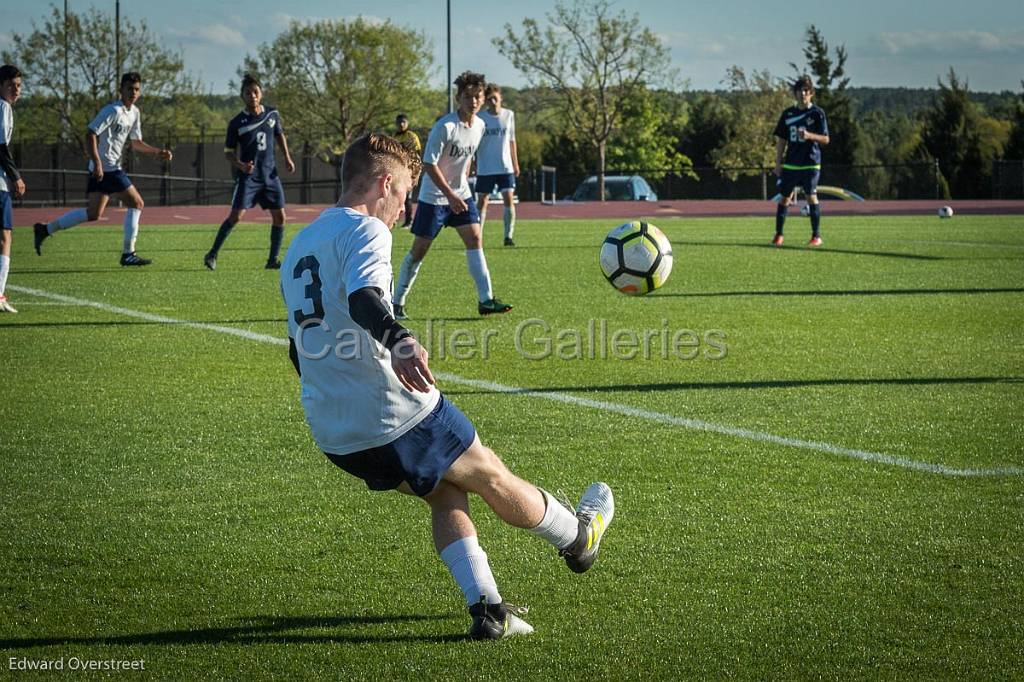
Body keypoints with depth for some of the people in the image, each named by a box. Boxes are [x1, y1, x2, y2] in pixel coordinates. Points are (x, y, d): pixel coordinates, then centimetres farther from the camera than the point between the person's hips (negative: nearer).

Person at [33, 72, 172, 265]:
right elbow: (90, 134, -19)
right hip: (106, 168, -9)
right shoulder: (113, 111, -13)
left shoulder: (134, 113, 15)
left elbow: (136, 143, 24)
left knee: (93, 214, 9)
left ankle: (45, 229, 13)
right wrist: (97, 162, -26)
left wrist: (158, 152, 11)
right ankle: (128, 254, -2)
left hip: (101, 170, 9)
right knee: (136, 203, -5)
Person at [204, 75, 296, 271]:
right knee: (236, 215, -15)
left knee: (279, 216, 1)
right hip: (248, 175, -4)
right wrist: (241, 165, -19)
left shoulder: (272, 114, 2)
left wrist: (287, 157, 12)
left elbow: (279, 135, 21)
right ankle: (212, 254, -4)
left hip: (270, 174, 4)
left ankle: (273, 260, 13)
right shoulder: (237, 123, -9)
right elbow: (228, 152, -2)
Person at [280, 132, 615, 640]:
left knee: (447, 494, 23)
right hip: (395, 413, -8)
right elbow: (362, 297, -33)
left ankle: (487, 611, 11)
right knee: (494, 479, 16)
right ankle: (577, 538, 38)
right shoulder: (364, 230, -10)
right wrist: (398, 341, -51)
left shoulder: (298, 246, 18)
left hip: (330, 435, 8)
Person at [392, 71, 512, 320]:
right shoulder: (445, 127, -22)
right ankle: (397, 302, 10)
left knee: (475, 239, -5)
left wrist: (462, 184, 17)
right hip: (434, 196, -6)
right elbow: (429, 164, -22)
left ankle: (486, 300, -6)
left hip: (460, 193, 6)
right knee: (420, 249, -1)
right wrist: (450, 195, -25)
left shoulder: (479, 126, 1)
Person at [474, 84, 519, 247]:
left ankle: (508, 236, -4)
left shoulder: (509, 115, 3)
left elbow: (511, 140, 12)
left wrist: (515, 163, 12)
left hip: (505, 167, 1)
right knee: (482, 201, 2)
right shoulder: (480, 117, -3)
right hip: (485, 168, -1)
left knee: (508, 198, -9)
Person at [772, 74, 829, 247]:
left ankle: (816, 236, -1)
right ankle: (778, 234, 13)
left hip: (811, 163, -3)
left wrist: (809, 136, -21)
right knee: (785, 197, 4)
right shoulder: (788, 114, 9)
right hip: (790, 163, 4)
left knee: (811, 197, -8)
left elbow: (825, 139, -3)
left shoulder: (817, 113, -1)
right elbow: (781, 140, 13)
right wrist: (778, 163, 8)